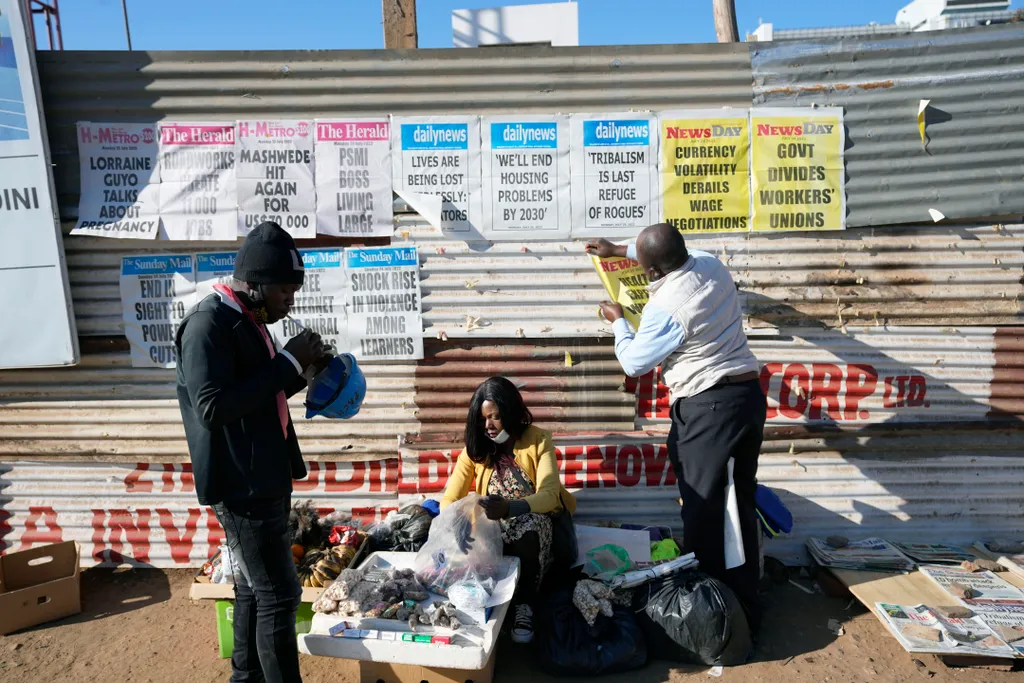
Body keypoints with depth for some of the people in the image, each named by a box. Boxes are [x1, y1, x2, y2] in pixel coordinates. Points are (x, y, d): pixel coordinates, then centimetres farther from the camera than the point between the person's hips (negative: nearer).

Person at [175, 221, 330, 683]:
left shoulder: (248, 320, 11)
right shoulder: (209, 323, -17)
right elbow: (213, 406, -26)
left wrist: (302, 367, 2)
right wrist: (288, 362, -23)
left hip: (264, 481, 9)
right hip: (241, 486, -9)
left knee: (254, 588, 19)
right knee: (278, 595, -3)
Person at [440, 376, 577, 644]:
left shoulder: (538, 440, -12)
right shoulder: (475, 447, -3)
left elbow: (549, 495, -25)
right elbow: (450, 500, -9)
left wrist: (509, 507, -45)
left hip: (536, 523, -2)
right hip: (495, 528, 2)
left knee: (528, 525, -37)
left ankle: (525, 604, -20)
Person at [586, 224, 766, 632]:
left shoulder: (665, 308, -19)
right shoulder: (712, 265, 3)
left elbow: (634, 362, -4)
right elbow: (681, 255, 27)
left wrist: (617, 320, 12)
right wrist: (620, 250, 31)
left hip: (708, 407, -8)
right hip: (749, 395, 9)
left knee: (703, 510, 4)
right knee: (742, 503, 14)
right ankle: (746, 608, 26)